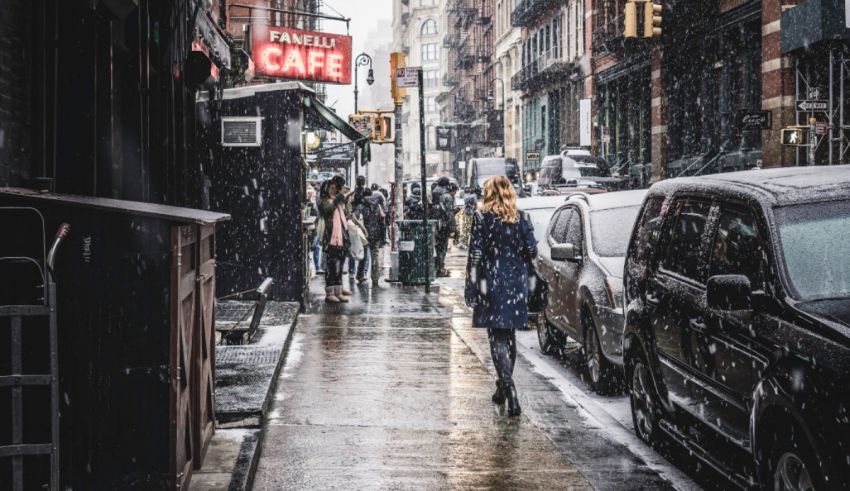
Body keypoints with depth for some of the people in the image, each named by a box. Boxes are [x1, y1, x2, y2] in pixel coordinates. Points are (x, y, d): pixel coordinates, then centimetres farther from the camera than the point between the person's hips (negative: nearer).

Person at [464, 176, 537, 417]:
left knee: (497, 338, -4)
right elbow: (532, 250, 0)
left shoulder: (482, 218, -6)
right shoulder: (522, 218, 2)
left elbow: (475, 254, -9)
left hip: (492, 282, -4)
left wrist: (471, 286, -5)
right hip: (517, 284, 4)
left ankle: (510, 391, -18)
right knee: (509, 336, 17)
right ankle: (504, 388, 29)